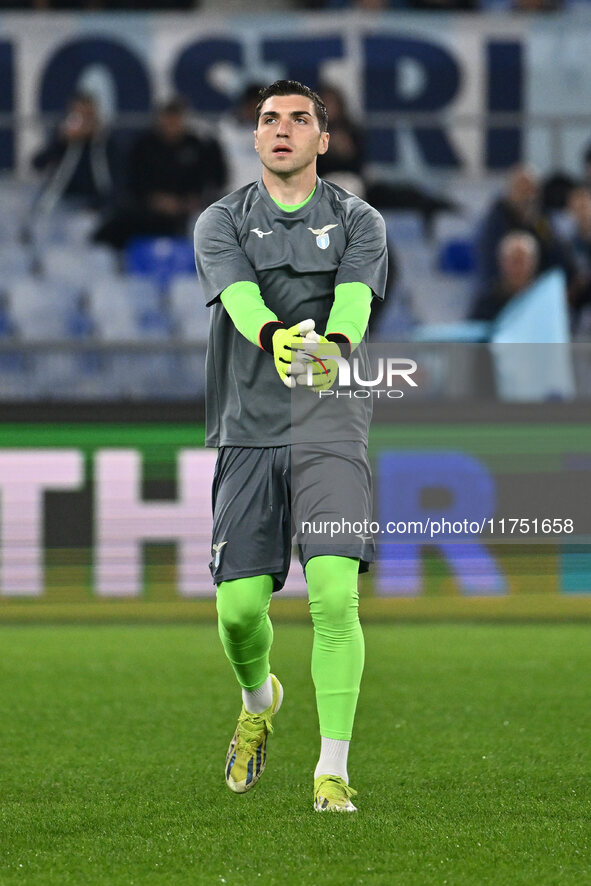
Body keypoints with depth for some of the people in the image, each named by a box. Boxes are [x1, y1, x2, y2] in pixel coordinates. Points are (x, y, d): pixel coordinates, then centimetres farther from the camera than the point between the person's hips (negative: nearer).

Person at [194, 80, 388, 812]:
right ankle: (258, 700, 32)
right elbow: (239, 295, -12)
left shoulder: (357, 221, 8)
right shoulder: (222, 222, 8)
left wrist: (335, 347, -34)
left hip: (330, 430, -1)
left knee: (335, 592, -18)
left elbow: (354, 297, -11)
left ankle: (332, 771, -13)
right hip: (248, 433, 1)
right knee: (239, 606, -3)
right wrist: (274, 339, -36)